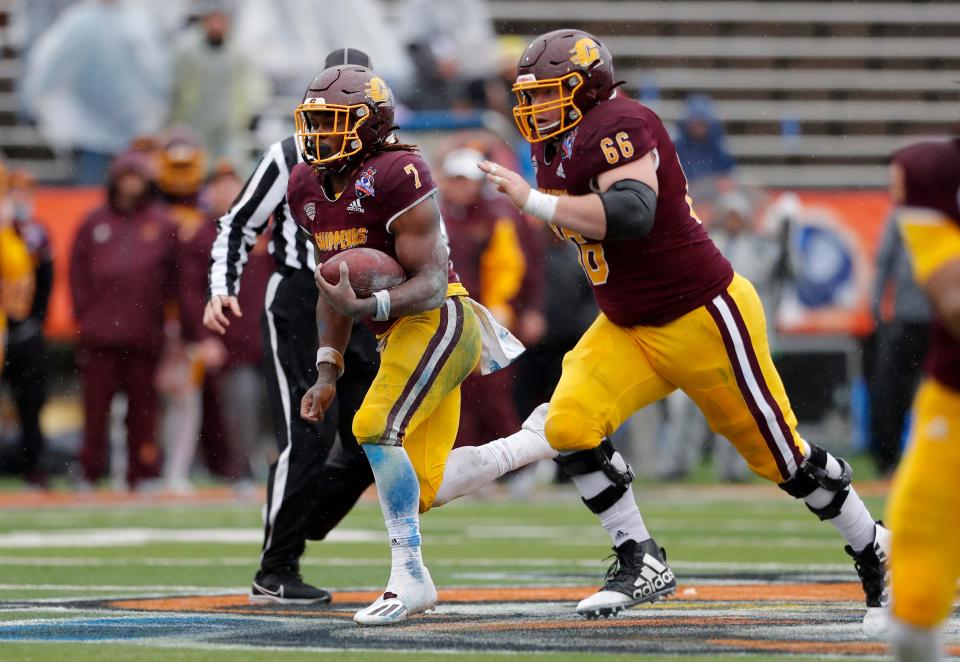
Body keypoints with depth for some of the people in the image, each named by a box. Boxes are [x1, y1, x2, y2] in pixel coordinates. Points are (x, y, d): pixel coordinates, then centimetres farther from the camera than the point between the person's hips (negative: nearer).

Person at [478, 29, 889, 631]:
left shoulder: (617, 127, -22)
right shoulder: (557, 148, 7)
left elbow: (630, 216, -37)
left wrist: (533, 201, -35)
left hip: (705, 318, -9)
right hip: (627, 328, 9)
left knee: (780, 453, 2)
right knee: (570, 425, -13)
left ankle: (877, 551, 24)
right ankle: (641, 563, -2)